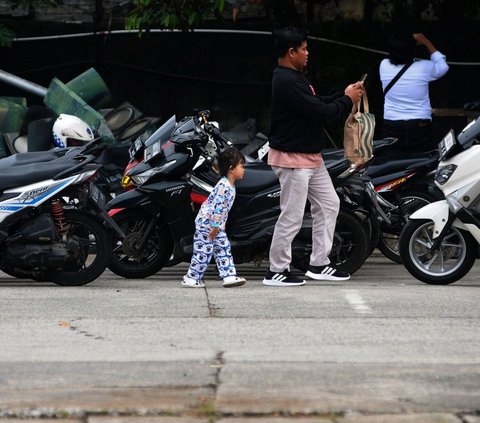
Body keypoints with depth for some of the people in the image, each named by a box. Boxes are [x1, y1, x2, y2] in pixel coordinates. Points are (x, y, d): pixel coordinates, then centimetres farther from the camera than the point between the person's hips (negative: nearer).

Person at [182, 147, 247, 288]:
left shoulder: (230, 186, 10)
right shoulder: (224, 186, -23)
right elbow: (218, 207, -26)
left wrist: (220, 225, 22)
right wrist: (215, 226, -24)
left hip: (216, 224, 10)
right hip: (206, 222, -10)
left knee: (223, 249, 7)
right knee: (204, 251, -5)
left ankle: (229, 276, 6)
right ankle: (191, 278, 3)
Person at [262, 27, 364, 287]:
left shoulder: (294, 78, 13)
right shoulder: (287, 82, -22)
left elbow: (317, 103, 16)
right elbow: (319, 112, -24)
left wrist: (345, 95, 4)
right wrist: (347, 100, -10)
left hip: (310, 157, 11)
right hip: (292, 158, -11)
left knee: (329, 205, 14)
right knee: (292, 216, -6)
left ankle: (319, 265, 19)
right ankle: (276, 271, 3)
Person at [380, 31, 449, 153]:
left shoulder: (384, 66, -5)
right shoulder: (424, 68, -10)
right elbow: (442, 67, 12)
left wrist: (411, 40, 19)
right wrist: (426, 42, 15)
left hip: (391, 128, 2)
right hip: (419, 128, -2)